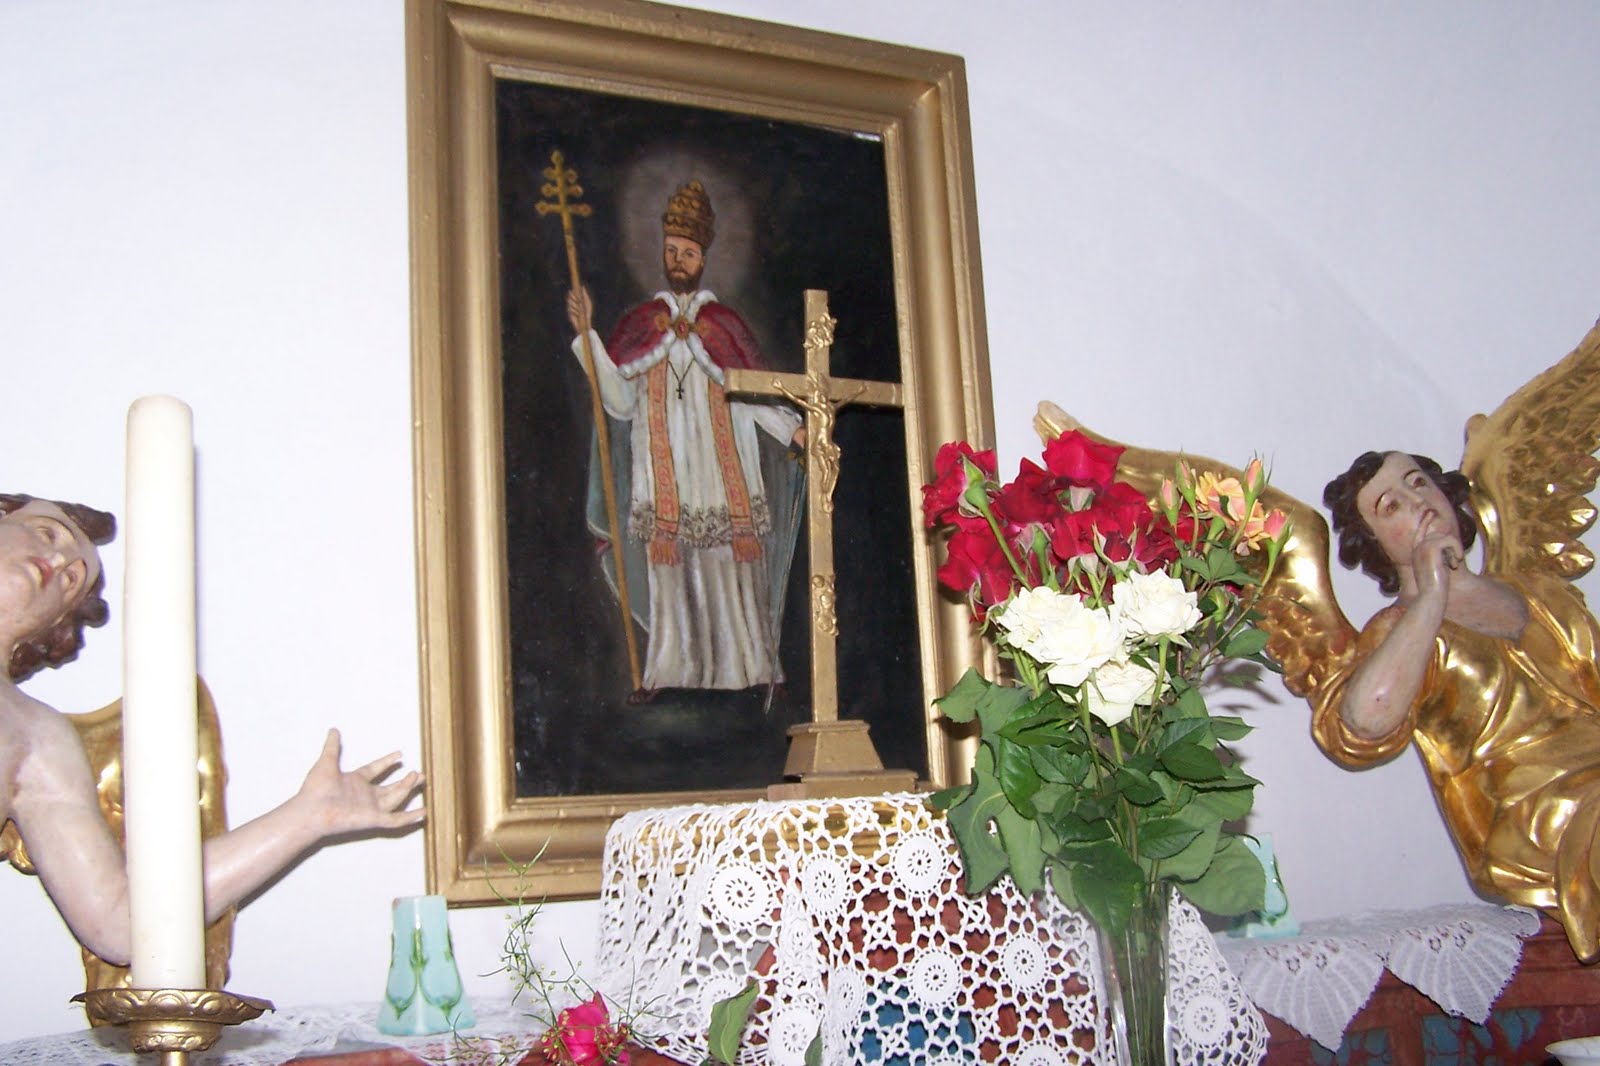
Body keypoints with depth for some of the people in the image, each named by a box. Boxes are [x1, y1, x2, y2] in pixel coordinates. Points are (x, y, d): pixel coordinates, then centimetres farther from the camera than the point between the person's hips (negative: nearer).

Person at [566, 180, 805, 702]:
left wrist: (793, 429, -8)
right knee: (668, 565, -5)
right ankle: (667, 671, -3)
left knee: (730, 563, -4)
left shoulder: (724, 324, 11)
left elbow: (754, 394, 6)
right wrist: (587, 336, -2)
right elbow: (620, 401, 3)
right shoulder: (642, 323, 13)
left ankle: (745, 667, 0)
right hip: (664, 470, 0)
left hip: (720, 466, 0)